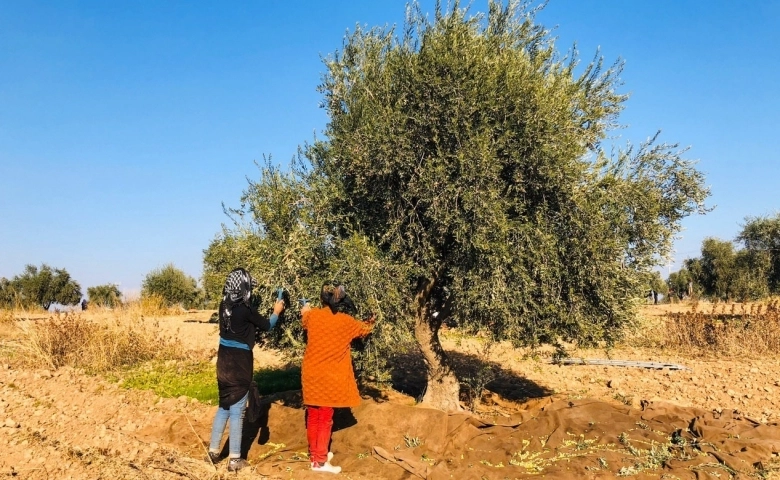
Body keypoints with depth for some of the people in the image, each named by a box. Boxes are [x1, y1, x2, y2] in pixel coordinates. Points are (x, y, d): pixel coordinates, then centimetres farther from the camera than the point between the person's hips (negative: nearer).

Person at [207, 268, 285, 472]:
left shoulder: (224, 306, 2)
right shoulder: (245, 310, -19)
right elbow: (266, 325, -3)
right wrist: (276, 312, 15)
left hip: (224, 359, 7)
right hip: (239, 362, -7)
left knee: (224, 407, 19)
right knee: (237, 411, 1)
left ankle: (213, 452, 25)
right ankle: (234, 460, 9)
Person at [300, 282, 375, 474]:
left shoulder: (312, 316, -3)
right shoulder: (347, 322, -8)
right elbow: (365, 329, 13)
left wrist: (306, 310, 46)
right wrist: (370, 322, 37)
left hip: (311, 374, 3)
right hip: (330, 377, -3)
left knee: (313, 416, 15)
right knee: (325, 419, 4)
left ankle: (314, 454, 27)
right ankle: (320, 461, 5)